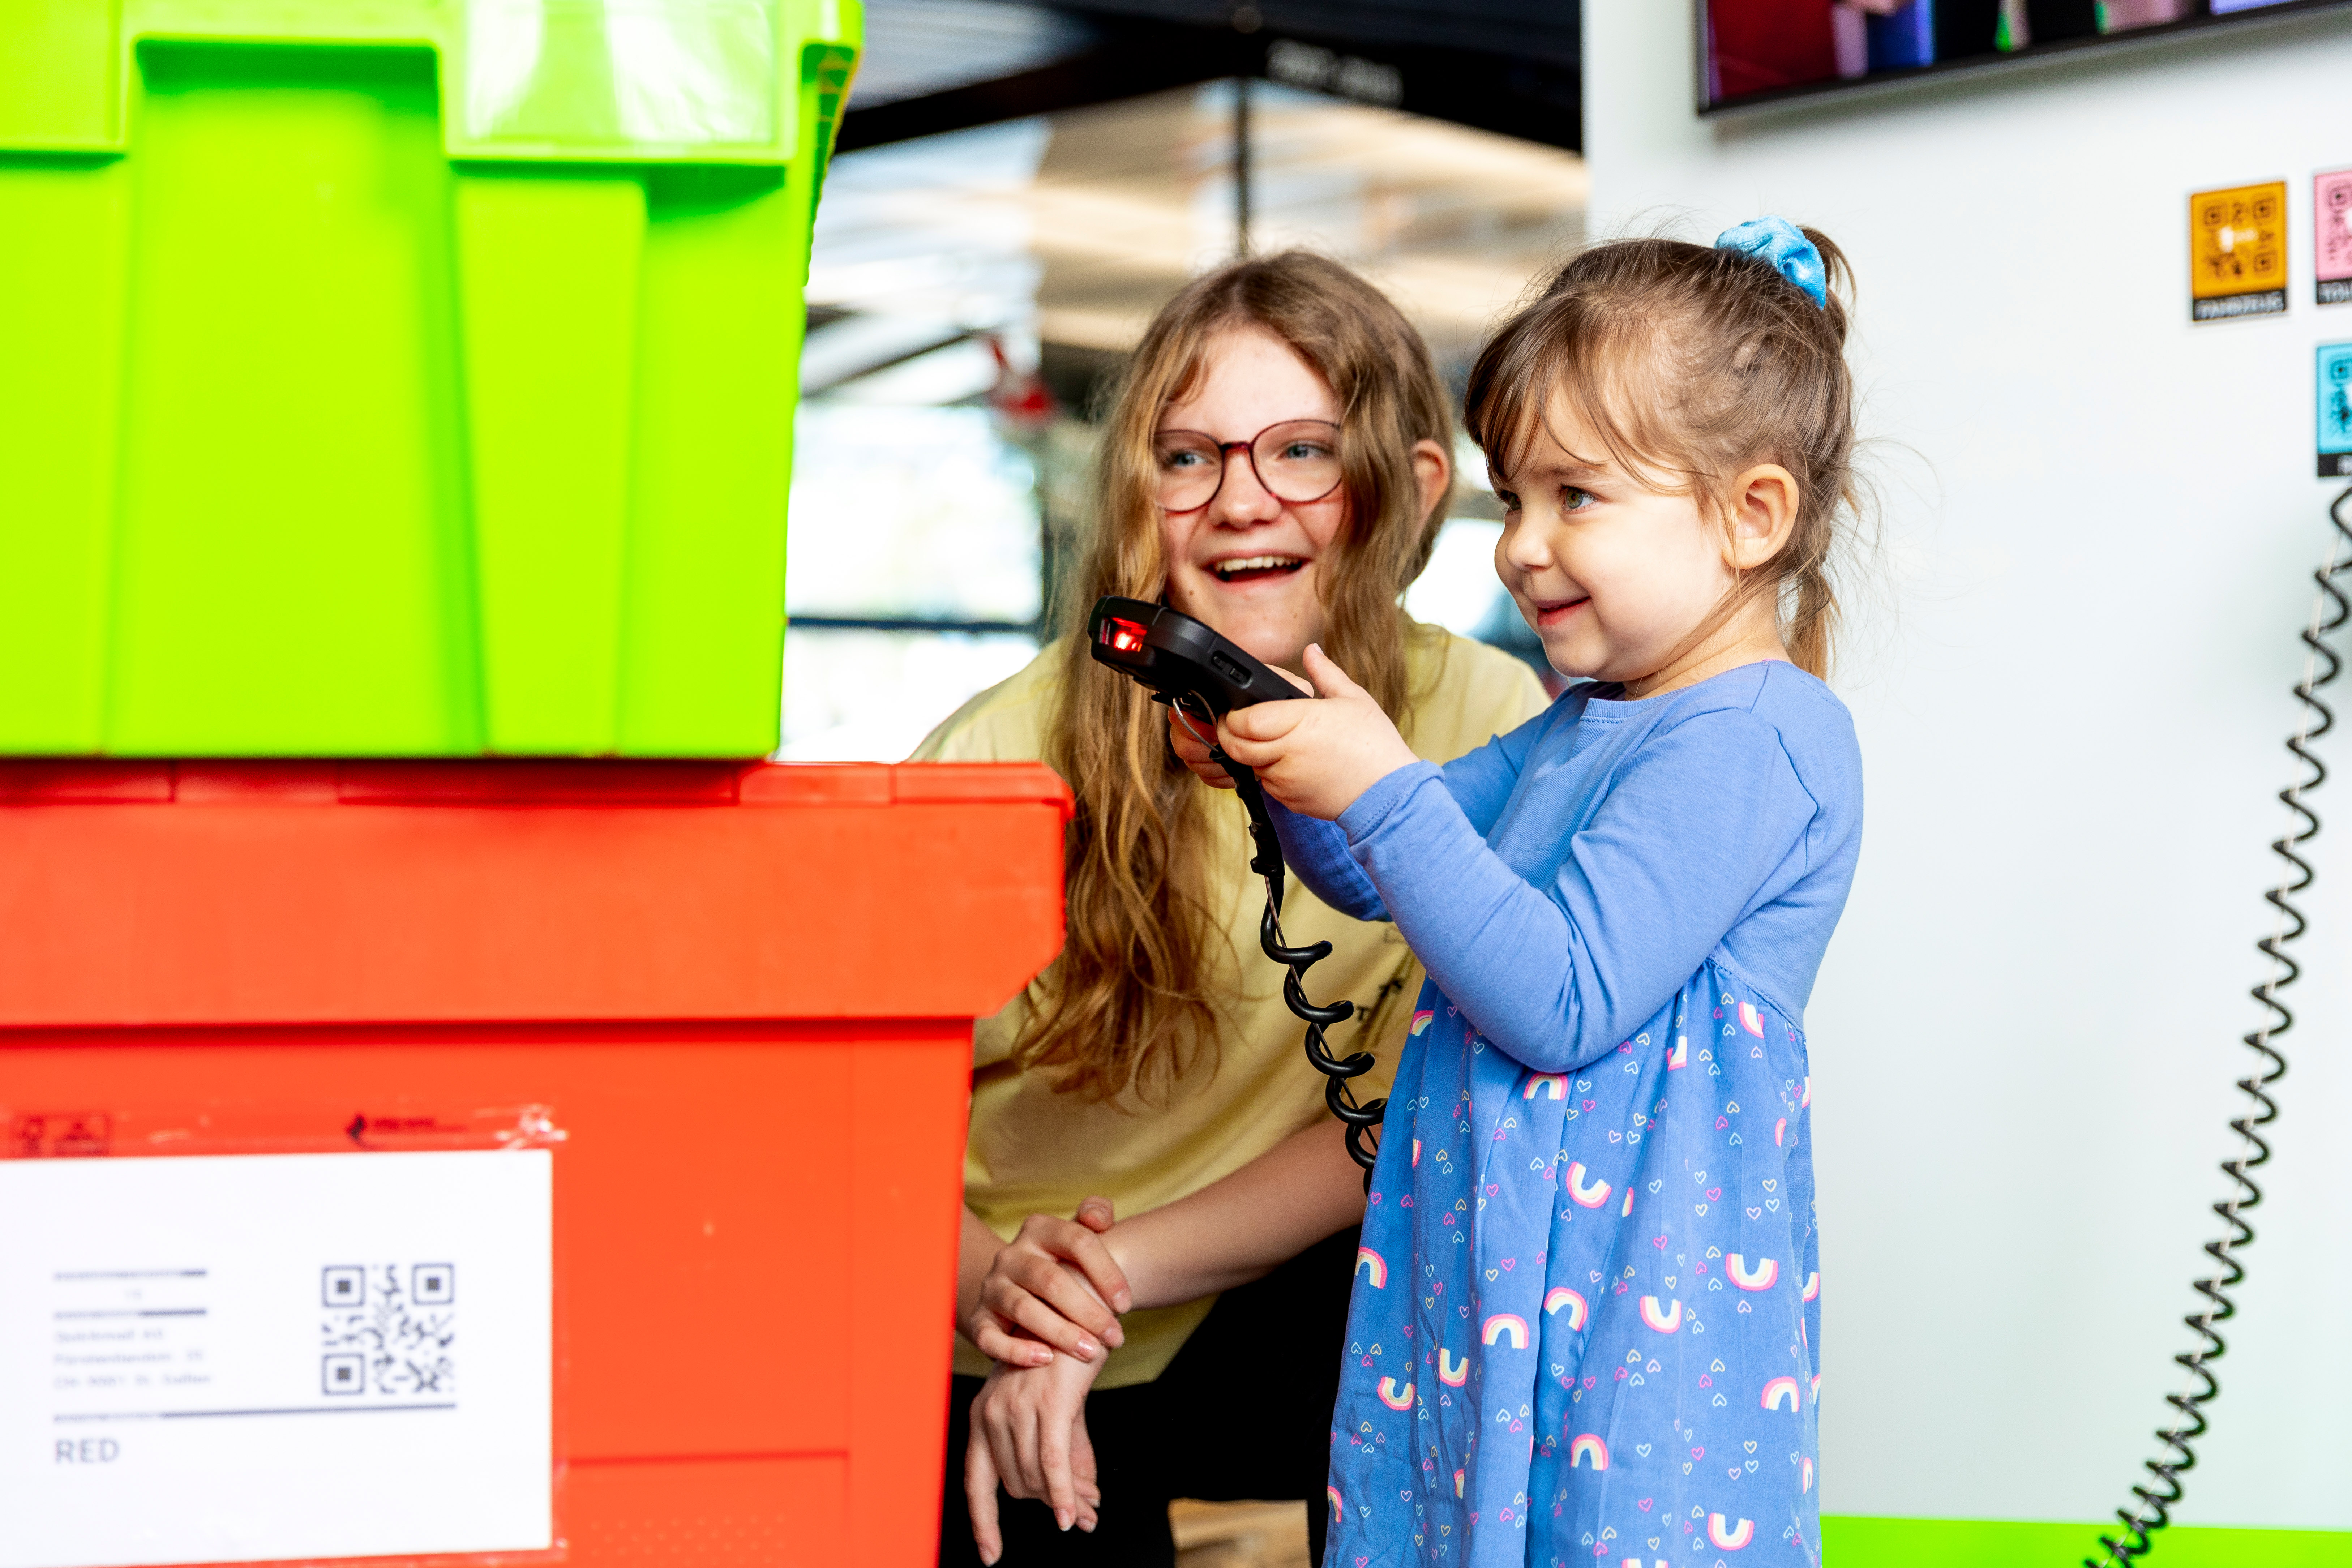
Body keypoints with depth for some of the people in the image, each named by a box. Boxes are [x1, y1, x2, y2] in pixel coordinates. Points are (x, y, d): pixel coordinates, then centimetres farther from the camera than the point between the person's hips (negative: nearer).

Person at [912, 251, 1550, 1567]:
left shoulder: (1483, 727, -13)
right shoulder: (1007, 753, -18)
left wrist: (1110, 1279, -21)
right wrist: (998, 1281, -29)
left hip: (1257, 1336, 2)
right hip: (981, 1364, -1)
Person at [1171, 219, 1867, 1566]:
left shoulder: (1751, 744, -16)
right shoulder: (1589, 725, 15)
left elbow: (1560, 1001, -23)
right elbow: (1383, 874, 24)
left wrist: (1382, 790, -21)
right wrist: (1294, 772, 3)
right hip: (1492, 1296, 9)